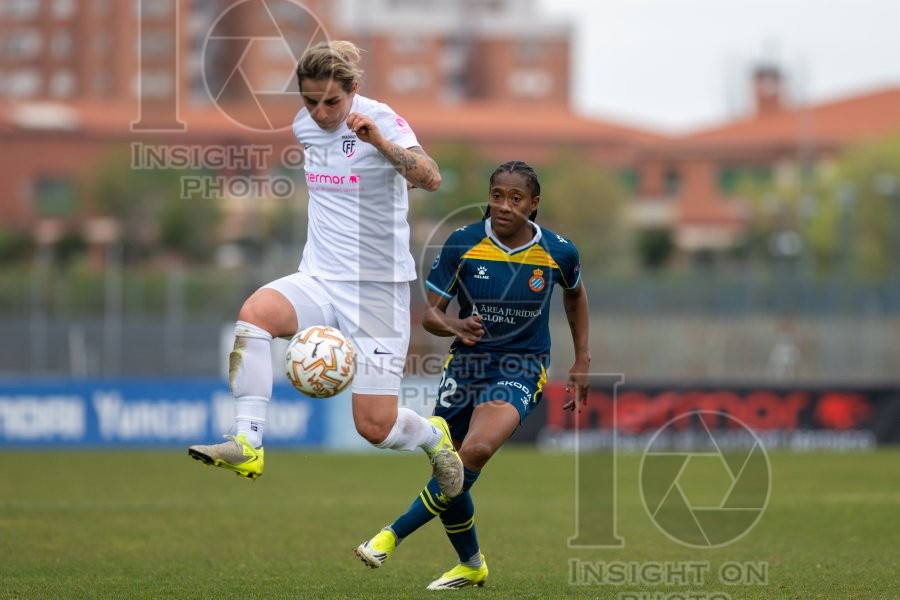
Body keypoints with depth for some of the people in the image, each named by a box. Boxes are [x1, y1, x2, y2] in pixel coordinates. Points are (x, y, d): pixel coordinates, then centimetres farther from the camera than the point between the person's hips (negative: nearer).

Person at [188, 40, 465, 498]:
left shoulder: (380, 120, -12)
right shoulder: (304, 124, 6)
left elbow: (430, 180, -30)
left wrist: (380, 142, -44)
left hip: (379, 286, -5)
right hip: (319, 280, 5)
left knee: (375, 427, -6)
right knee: (254, 312, -30)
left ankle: (433, 436, 30)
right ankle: (247, 445, -33)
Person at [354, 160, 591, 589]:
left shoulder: (558, 252, -6)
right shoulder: (462, 244, -8)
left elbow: (575, 295, 17)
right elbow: (429, 314, -4)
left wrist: (582, 361, 15)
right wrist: (456, 326, -26)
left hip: (522, 366, -2)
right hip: (466, 362, 3)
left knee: (477, 449, -30)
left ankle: (394, 535, -24)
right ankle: (471, 565, 32)